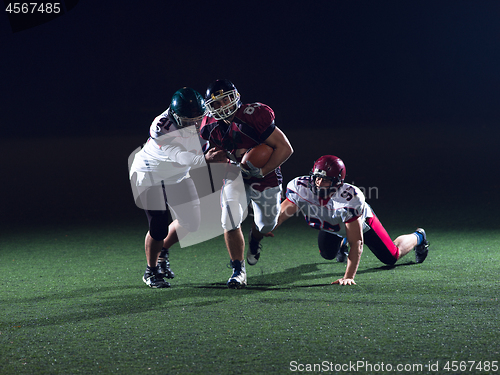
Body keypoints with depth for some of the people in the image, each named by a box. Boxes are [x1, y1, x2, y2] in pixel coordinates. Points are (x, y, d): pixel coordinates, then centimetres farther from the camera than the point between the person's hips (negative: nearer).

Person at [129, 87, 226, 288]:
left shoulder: (200, 119, -16)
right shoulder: (162, 128, -34)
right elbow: (180, 157, -40)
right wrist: (207, 158, -54)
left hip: (177, 175, 6)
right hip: (150, 175, -6)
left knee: (191, 223, 4)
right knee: (159, 228, -9)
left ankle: (162, 252, 29)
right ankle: (151, 271, 13)